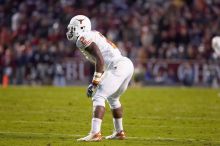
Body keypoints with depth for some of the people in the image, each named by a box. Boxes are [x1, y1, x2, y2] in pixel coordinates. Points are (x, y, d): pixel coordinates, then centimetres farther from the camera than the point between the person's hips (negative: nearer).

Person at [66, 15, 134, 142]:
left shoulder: (83, 39, -6)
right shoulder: (94, 35, 23)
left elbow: (100, 60, -16)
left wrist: (94, 83, -12)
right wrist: (96, 82, 26)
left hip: (118, 67, -10)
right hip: (127, 64, 10)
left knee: (98, 97, -10)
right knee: (112, 98, 26)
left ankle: (95, 133, -19)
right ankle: (119, 132, 34)